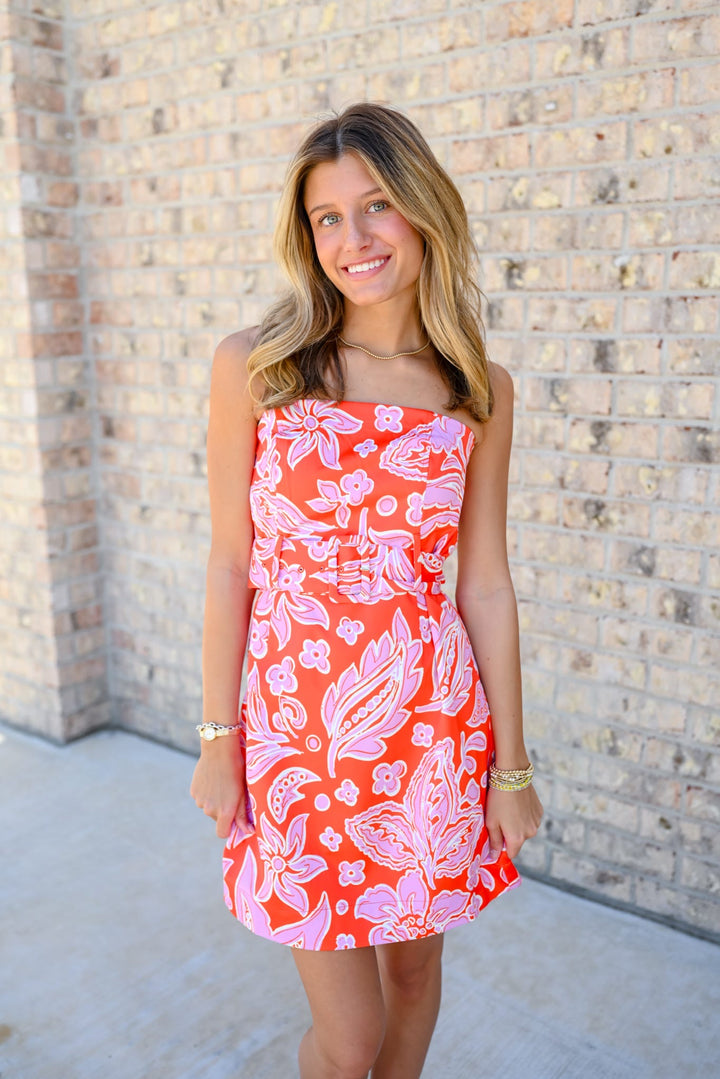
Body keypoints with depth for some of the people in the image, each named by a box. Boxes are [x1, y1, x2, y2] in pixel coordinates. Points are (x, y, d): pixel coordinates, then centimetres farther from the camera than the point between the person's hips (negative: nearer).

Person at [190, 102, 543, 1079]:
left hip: (436, 725, 2)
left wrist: (512, 764, 5)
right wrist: (218, 740, -1)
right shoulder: (254, 366, -5)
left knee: (414, 964, 22)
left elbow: (485, 584, 2)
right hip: (298, 727, -2)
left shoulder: (479, 393, 0)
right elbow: (231, 564, -2)